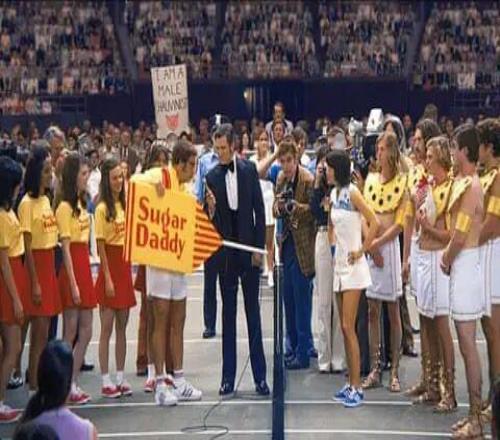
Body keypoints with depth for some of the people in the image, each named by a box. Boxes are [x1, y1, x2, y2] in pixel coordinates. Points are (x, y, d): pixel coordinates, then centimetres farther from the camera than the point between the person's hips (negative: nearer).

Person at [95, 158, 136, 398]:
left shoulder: (125, 204, 8)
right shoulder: (102, 208, -10)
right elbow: (100, 246, -11)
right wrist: (108, 279, -14)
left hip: (125, 267, 6)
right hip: (110, 267, -6)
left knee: (122, 326, 11)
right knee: (107, 327, 0)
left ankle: (120, 378, 18)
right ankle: (106, 381, 6)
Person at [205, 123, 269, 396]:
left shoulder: (249, 170, -1)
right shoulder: (212, 177, -1)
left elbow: (259, 210, 1)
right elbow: (211, 221, 0)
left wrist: (259, 247, -4)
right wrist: (210, 209, -23)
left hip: (249, 249, 0)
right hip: (226, 252, 1)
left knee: (253, 311, 4)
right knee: (228, 312, 7)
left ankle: (260, 375, 9)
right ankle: (228, 376, 12)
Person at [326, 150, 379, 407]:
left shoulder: (352, 193, -12)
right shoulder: (334, 194, 11)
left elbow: (374, 223, -19)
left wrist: (361, 251, -13)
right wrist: (333, 245, 13)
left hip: (353, 266, -8)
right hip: (339, 265, 8)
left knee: (348, 327, -9)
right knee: (344, 327, 10)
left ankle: (357, 387, -3)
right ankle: (351, 383, 16)